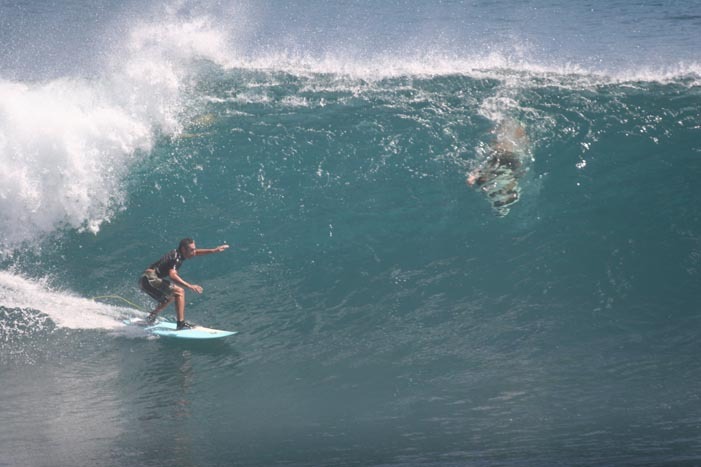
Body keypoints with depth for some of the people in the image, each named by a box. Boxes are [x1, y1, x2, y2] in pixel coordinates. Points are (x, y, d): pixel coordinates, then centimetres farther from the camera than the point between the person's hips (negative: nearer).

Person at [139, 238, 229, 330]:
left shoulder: (178, 253, 8)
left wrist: (214, 250, 17)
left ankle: (152, 315, 37)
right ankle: (181, 323, -21)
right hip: (150, 279, -10)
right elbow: (172, 275, -34)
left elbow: (196, 252, 22)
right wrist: (189, 286, -39)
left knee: (172, 296, 29)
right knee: (179, 291, -18)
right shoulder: (176, 258, -19)